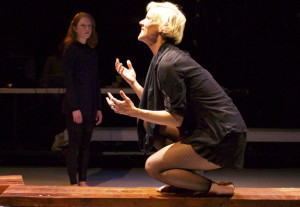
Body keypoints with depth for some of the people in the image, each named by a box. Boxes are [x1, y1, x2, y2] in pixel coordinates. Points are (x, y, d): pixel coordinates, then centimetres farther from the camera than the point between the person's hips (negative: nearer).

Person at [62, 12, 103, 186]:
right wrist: (75, 108, -17)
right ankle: (74, 183, 5)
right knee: (74, 144, -1)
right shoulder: (71, 50, -6)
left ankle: (83, 181, 15)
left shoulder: (92, 52, 14)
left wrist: (98, 107, 10)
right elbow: (69, 80, -11)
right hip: (75, 105, -6)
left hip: (90, 106, 6)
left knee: (86, 145, 9)